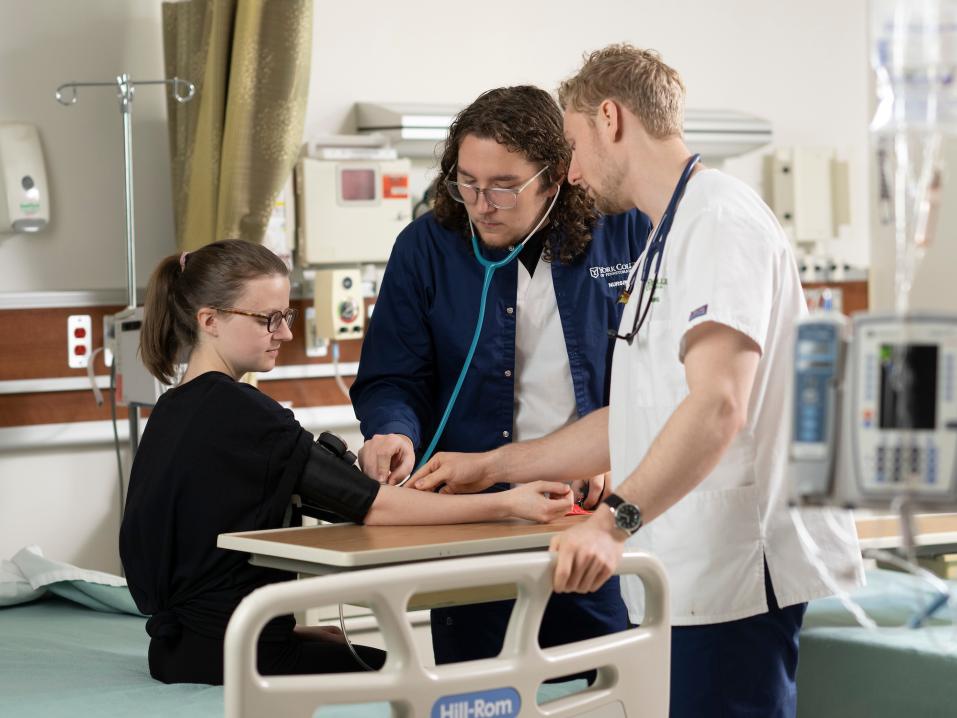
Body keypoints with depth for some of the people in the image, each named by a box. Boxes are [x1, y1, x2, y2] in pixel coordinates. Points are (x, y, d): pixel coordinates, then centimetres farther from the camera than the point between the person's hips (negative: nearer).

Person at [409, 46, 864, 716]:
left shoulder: (719, 220, -11)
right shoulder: (666, 239, 23)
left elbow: (718, 405, -25)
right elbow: (636, 421, 27)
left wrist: (613, 521, -34)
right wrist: (490, 467, 25)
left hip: (741, 581, -10)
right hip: (689, 580, 10)